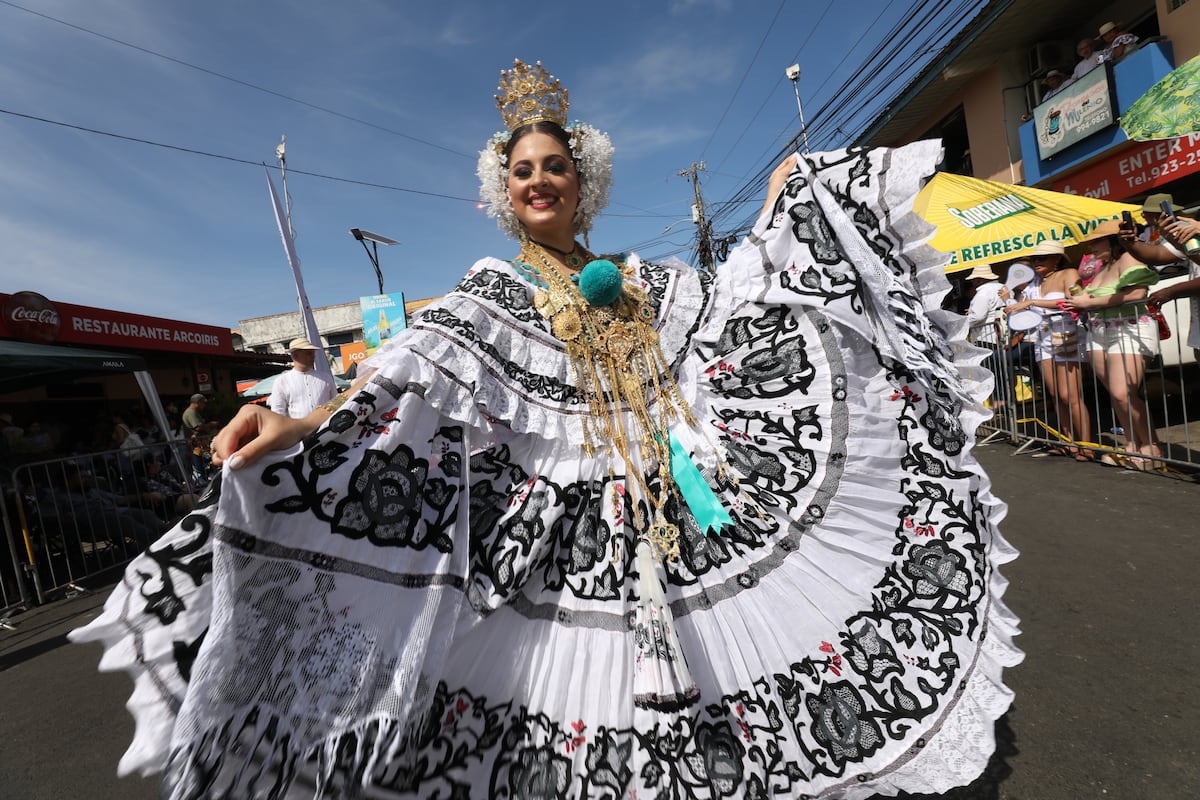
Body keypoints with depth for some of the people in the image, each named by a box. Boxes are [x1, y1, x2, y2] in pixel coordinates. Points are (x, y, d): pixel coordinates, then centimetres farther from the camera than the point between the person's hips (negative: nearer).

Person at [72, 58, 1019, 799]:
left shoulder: (635, 278, 13)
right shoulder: (496, 286, 0)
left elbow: (726, 299, 20)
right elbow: (423, 366, -13)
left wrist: (779, 210, 23)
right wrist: (307, 425, -26)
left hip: (672, 468, 5)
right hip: (573, 499, -4)